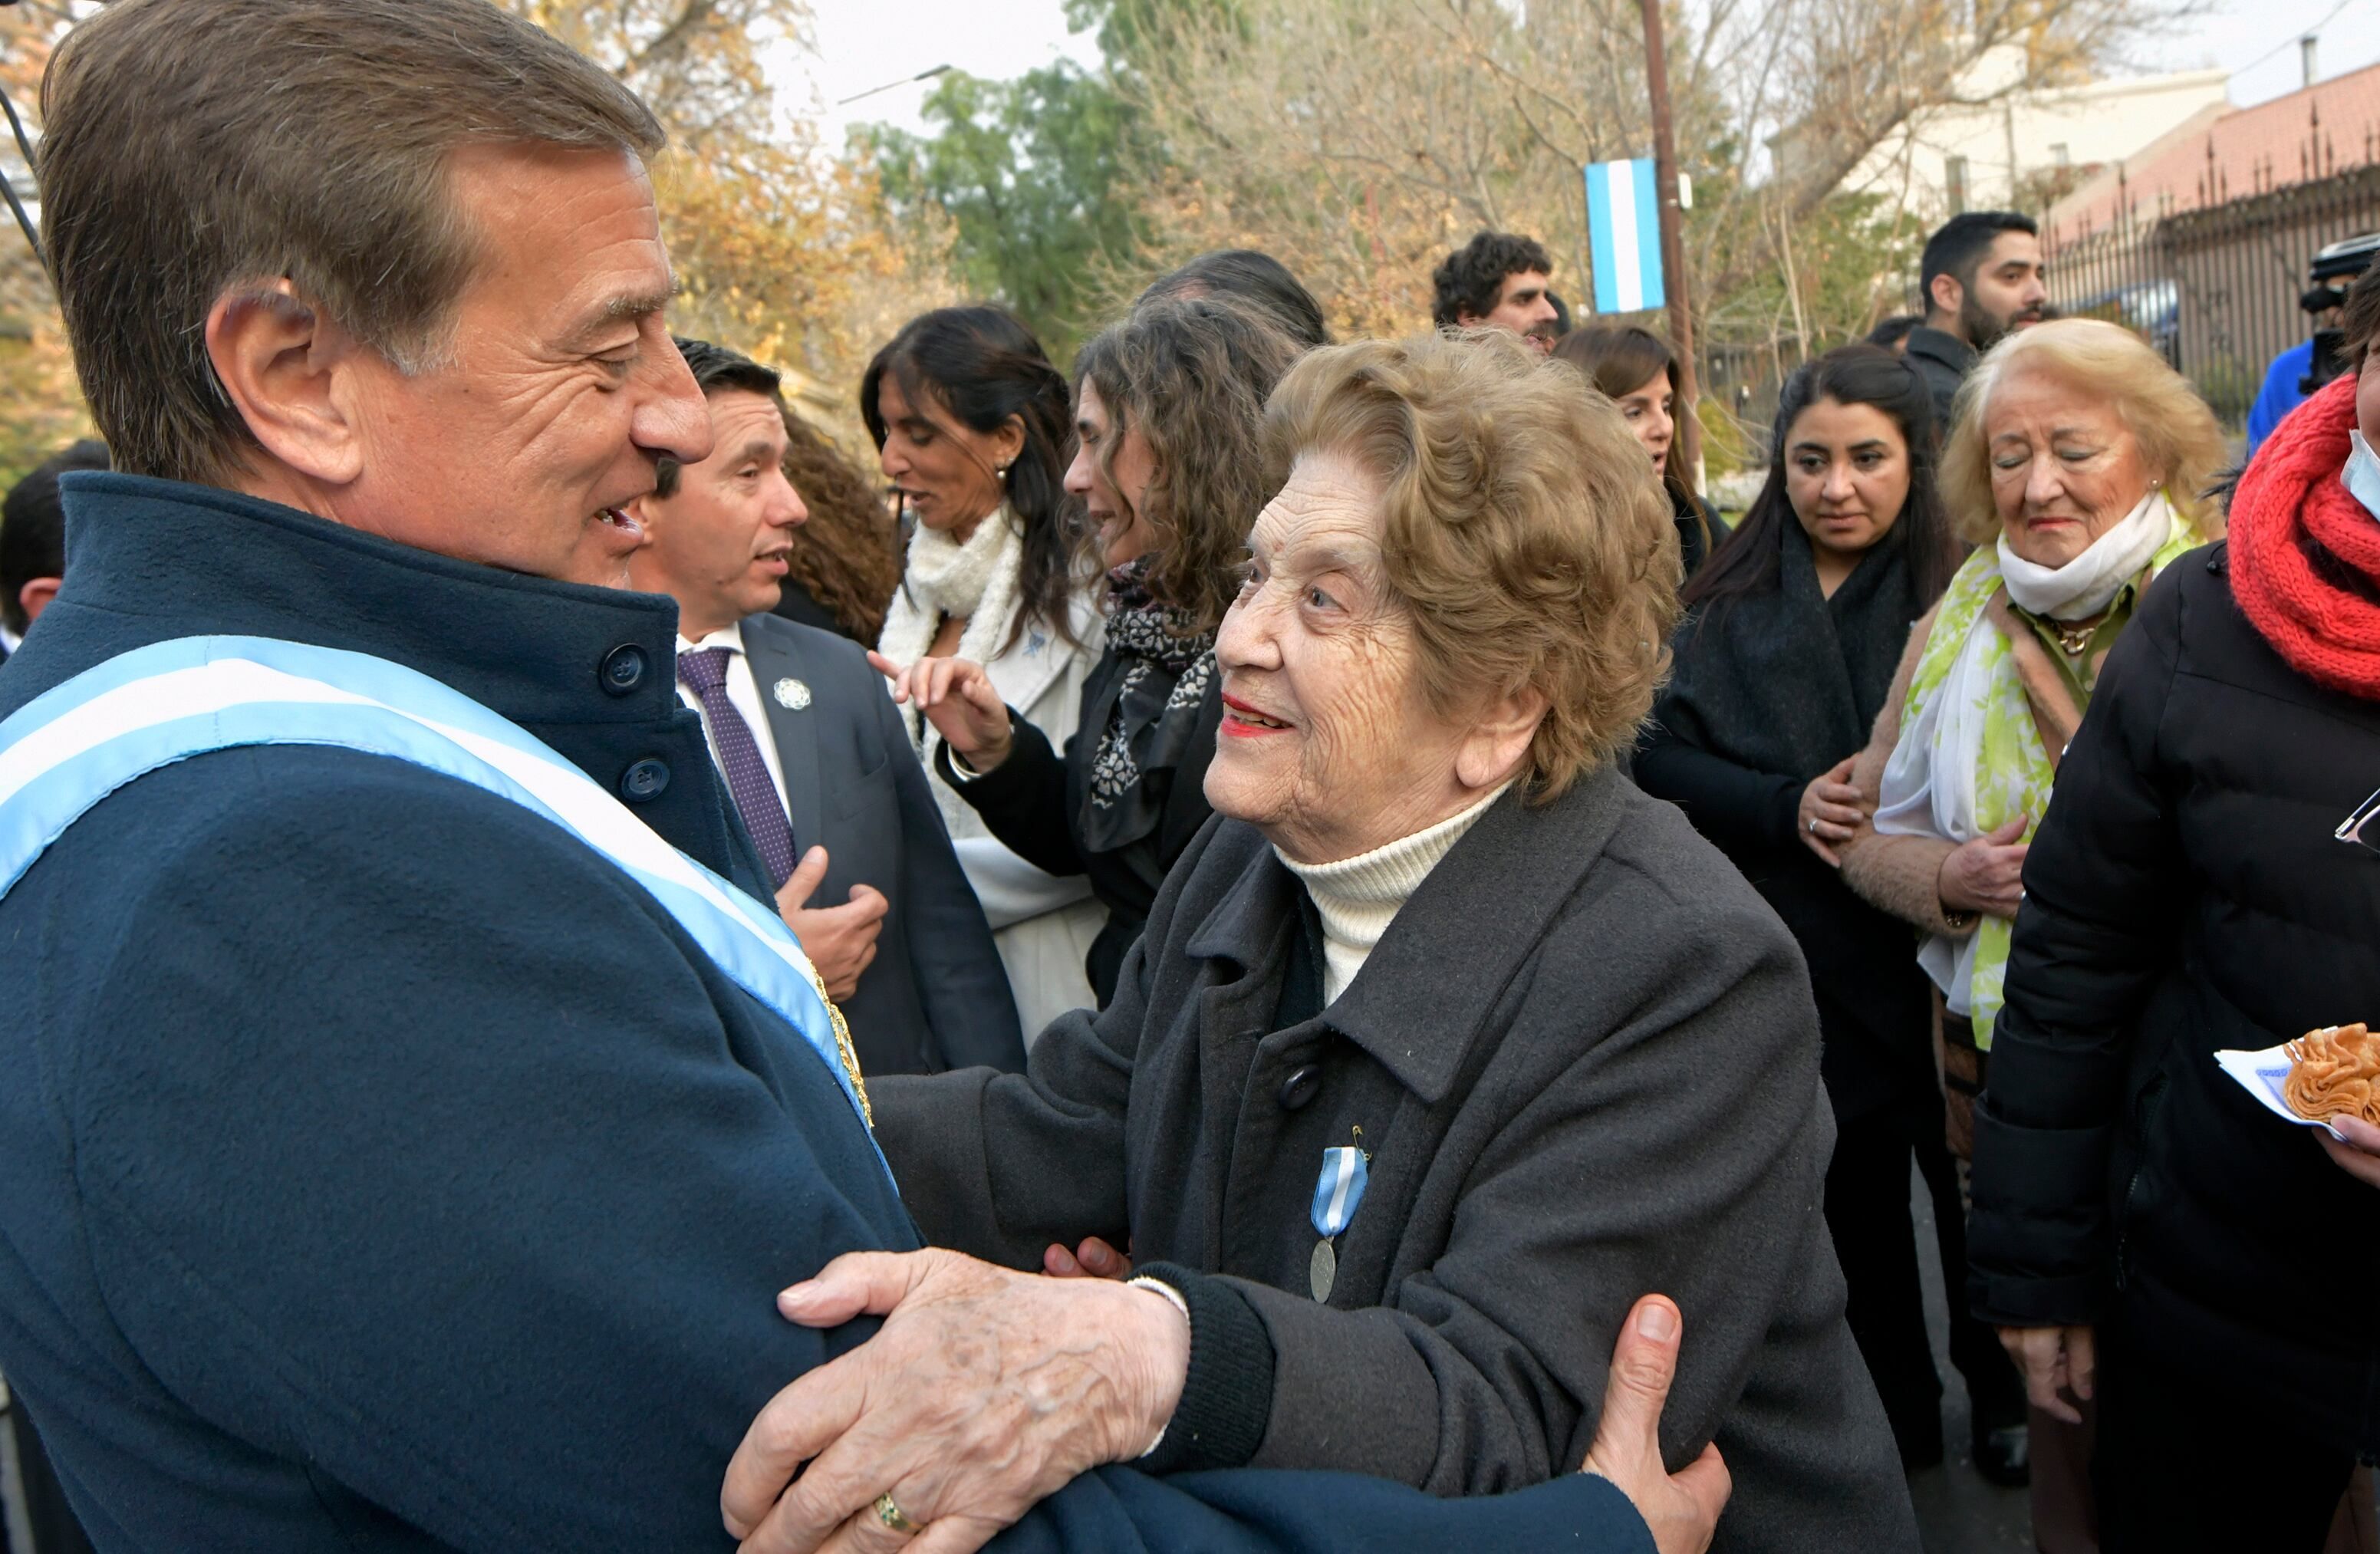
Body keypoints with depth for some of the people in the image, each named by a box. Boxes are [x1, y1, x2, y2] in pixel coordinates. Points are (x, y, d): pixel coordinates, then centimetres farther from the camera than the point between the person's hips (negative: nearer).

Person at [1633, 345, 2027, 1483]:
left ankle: (2004, 1396, 38)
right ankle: (1894, 1417, 38)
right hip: (1803, 973, 2)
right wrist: (1785, 805, -16)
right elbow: (1660, 757, -2)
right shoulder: (1730, 603, 1)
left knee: (1971, 1186, 10)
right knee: (1852, 1198, 16)